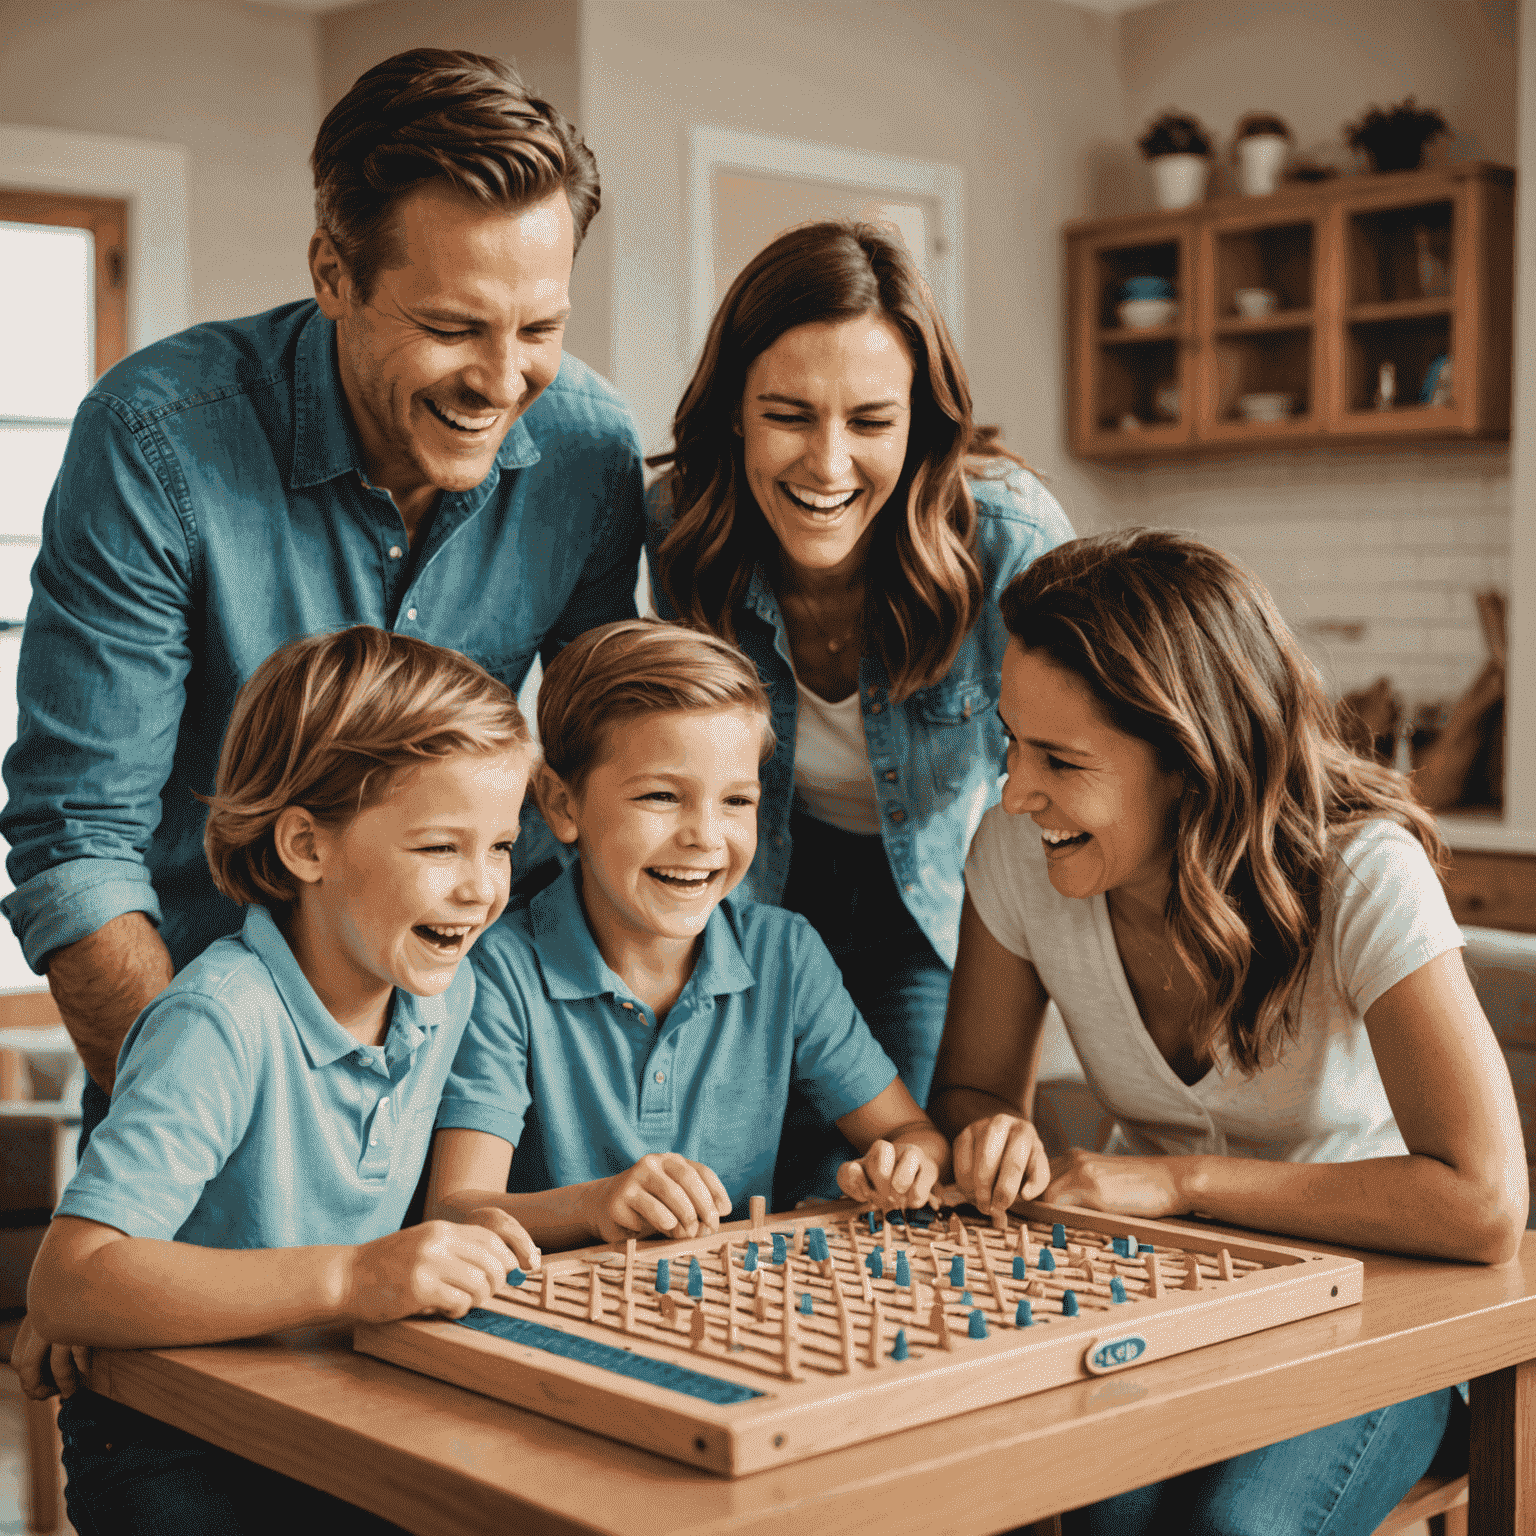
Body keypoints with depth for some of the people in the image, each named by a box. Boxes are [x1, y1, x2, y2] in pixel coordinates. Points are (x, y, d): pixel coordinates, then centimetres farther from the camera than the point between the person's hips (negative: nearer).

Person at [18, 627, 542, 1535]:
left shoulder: (444, 990, 0)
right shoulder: (225, 1023, -23)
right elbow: (68, 1284, -31)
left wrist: (467, 1246, -3)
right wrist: (346, 1277, -38)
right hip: (165, 1444, -5)